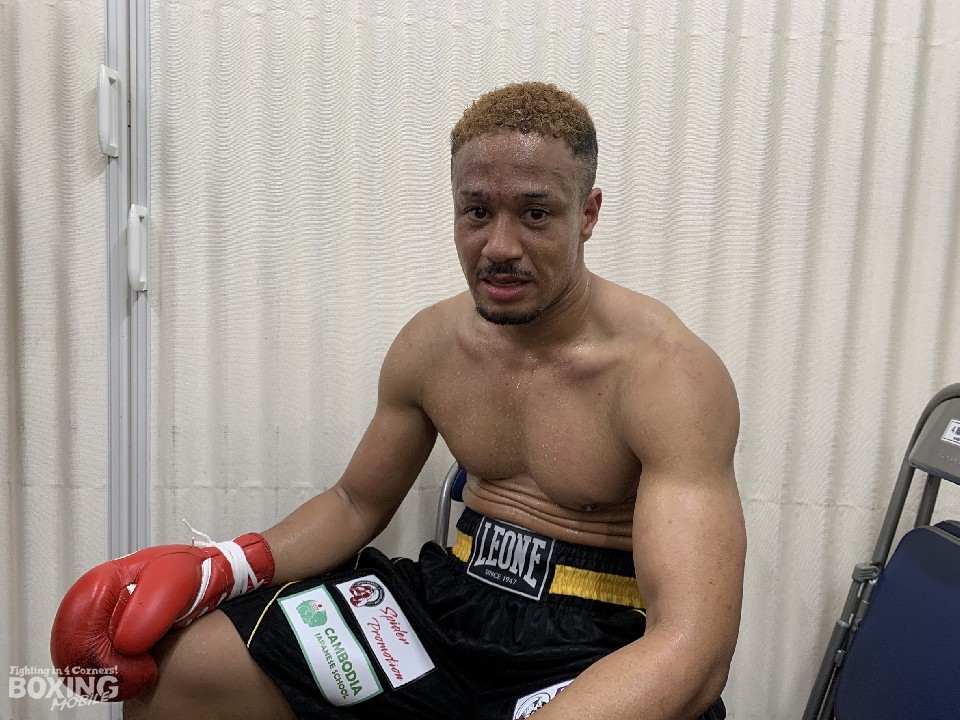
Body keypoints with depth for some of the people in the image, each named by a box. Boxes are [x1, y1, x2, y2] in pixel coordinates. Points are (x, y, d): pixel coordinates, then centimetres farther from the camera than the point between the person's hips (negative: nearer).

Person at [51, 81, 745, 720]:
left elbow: (693, 653, -28)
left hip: (605, 649, -4)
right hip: (456, 599, 5)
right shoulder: (432, 342, 0)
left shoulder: (670, 374, -20)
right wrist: (211, 569, -5)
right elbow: (357, 503, 11)